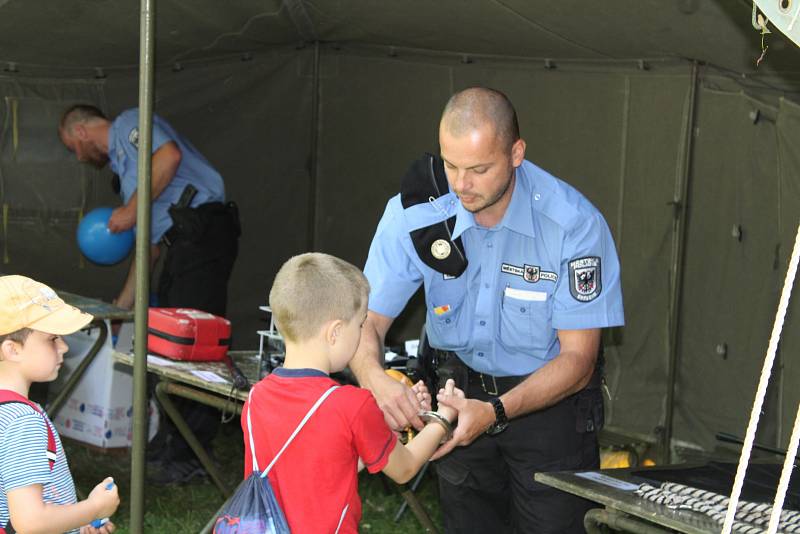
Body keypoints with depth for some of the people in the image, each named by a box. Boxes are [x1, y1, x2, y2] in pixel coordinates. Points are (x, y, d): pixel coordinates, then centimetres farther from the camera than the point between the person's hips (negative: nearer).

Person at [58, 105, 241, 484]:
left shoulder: (129, 124, 6)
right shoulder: (122, 163, 32)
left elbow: (170, 154, -18)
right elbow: (147, 243, 32)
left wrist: (132, 210, -10)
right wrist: (122, 306, 33)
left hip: (203, 233, -10)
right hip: (182, 241, 10)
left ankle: (190, 455, -11)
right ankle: (173, 444, 16)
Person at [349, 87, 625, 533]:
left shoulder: (574, 224, -25)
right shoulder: (415, 212, -18)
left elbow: (577, 356, -21)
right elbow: (367, 321, -13)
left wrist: (496, 411, -36)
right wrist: (377, 381, -37)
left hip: (552, 399, -3)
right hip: (462, 390, 3)